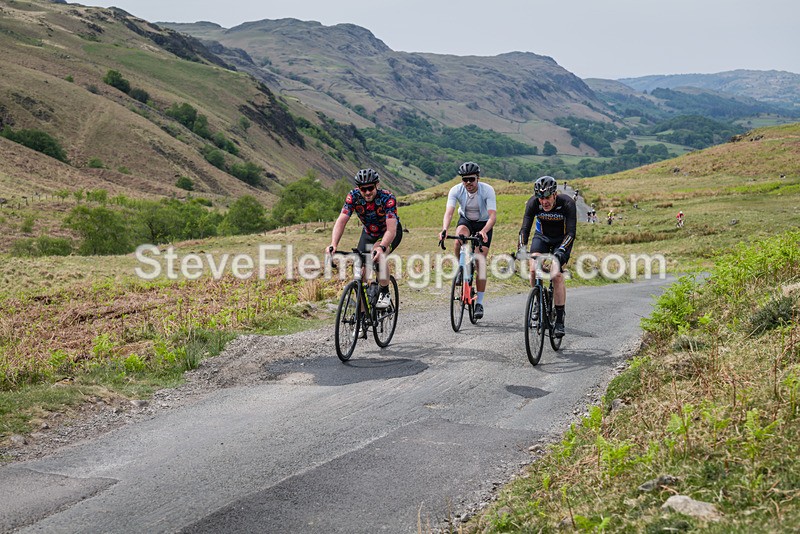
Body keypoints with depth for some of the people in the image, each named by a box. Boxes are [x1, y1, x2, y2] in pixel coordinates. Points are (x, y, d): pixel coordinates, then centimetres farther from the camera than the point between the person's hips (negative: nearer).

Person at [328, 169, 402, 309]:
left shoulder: (388, 198, -34)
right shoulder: (353, 196, -25)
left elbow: (391, 230, -41)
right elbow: (341, 221, -31)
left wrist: (381, 247, -59)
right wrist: (333, 244, -47)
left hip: (391, 232, -4)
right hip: (369, 233, 4)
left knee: (379, 254, -35)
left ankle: (384, 293, -17)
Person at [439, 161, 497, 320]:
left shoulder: (487, 190, -27)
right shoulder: (456, 190, -23)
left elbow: (493, 215, -35)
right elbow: (449, 212, -32)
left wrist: (484, 231, -53)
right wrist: (444, 229, -52)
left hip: (484, 223, -1)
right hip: (466, 220, 1)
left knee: (480, 261, -10)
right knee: (459, 240, -34)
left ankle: (479, 303, -3)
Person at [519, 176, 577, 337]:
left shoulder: (567, 203, -30)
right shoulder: (533, 203, -23)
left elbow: (571, 232, -33)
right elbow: (525, 228, -26)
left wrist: (561, 251, -48)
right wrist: (521, 248, -42)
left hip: (562, 239, -2)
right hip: (542, 236, 2)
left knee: (557, 275, -18)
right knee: (534, 269, -21)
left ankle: (560, 321, -11)